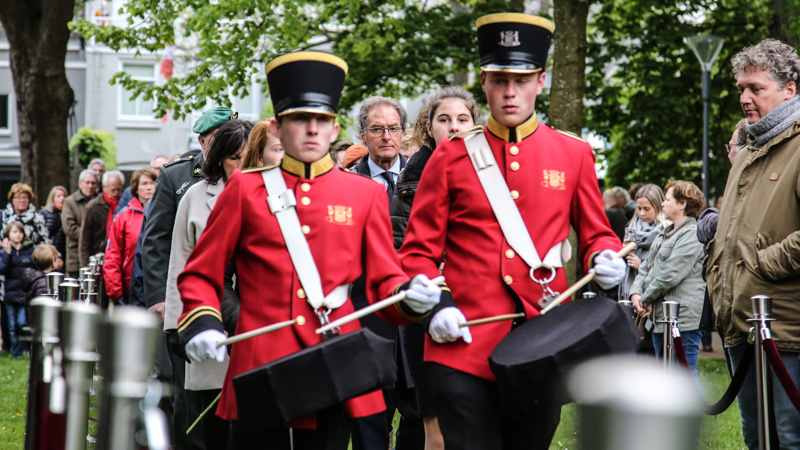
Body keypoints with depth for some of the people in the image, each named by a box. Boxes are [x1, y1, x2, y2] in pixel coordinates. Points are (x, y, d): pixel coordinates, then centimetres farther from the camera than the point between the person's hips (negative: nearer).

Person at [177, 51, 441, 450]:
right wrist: (201, 324, -10)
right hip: (260, 373, -1)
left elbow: (385, 282, 8)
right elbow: (199, 275, 8)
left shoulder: (366, 194, 9)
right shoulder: (246, 189, 5)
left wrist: (412, 296, -14)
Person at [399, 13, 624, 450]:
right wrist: (436, 305, -10)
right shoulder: (451, 156, 5)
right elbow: (419, 250, 6)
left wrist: (605, 259, -7)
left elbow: (595, 234, 16)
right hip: (464, 346, -2)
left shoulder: (574, 155, 8)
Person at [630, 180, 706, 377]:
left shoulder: (692, 235, -12)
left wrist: (646, 300, -8)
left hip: (682, 321, -10)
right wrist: (636, 293, 1)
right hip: (661, 320, 10)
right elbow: (646, 267, 20)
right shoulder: (666, 234, 20)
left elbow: (670, 275, -18)